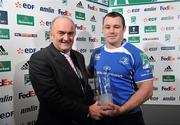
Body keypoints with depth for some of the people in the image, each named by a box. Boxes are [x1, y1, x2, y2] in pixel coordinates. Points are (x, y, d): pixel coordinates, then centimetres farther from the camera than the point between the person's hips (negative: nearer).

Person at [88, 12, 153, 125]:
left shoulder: (136, 55, -13)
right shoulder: (97, 53, 2)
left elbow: (146, 89, -14)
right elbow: (89, 73, 18)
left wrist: (121, 110, -22)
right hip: (101, 115, 5)